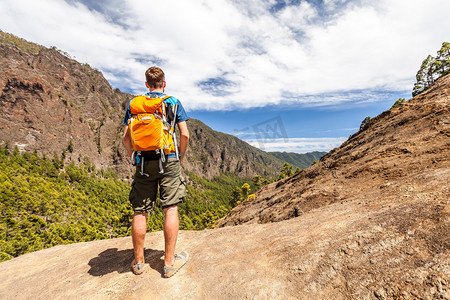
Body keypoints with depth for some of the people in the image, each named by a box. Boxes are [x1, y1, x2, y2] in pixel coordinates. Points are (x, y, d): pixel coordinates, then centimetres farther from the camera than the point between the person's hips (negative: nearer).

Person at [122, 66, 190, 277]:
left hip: (144, 163, 3)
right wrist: (181, 157, 10)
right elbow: (185, 135, -2)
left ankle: (138, 262, 26)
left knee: (140, 212, 10)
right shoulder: (173, 102, 6)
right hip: (169, 161, -2)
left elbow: (126, 137, 6)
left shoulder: (134, 104, 11)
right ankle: (169, 262, 14)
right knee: (170, 209, 4)